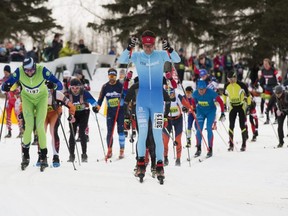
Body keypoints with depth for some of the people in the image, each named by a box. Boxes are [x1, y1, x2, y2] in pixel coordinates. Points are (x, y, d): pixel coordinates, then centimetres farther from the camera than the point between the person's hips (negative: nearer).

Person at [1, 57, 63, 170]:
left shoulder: (42, 70, -30)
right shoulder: (19, 72, -27)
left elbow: (60, 85, -31)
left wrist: (54, 85, -53)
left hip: (41, 97, -1)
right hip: (27, 98, 1)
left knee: (40, 126, -11)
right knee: (29, 125, -12)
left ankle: (44, 156, 2)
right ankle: (25, 155, 3)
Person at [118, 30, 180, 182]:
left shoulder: (161, 55, 1)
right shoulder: (137, 56, 2)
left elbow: (177, 59, -14)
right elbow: (121, 60, -14)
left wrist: (169, 49, -33)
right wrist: (129, 48, -31)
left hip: (157, 100, 0)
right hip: (142, 100, 0)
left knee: (157, 134, -2)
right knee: (142, 132, -5)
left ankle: (159, 165, 3)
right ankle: (141, 163, 3)